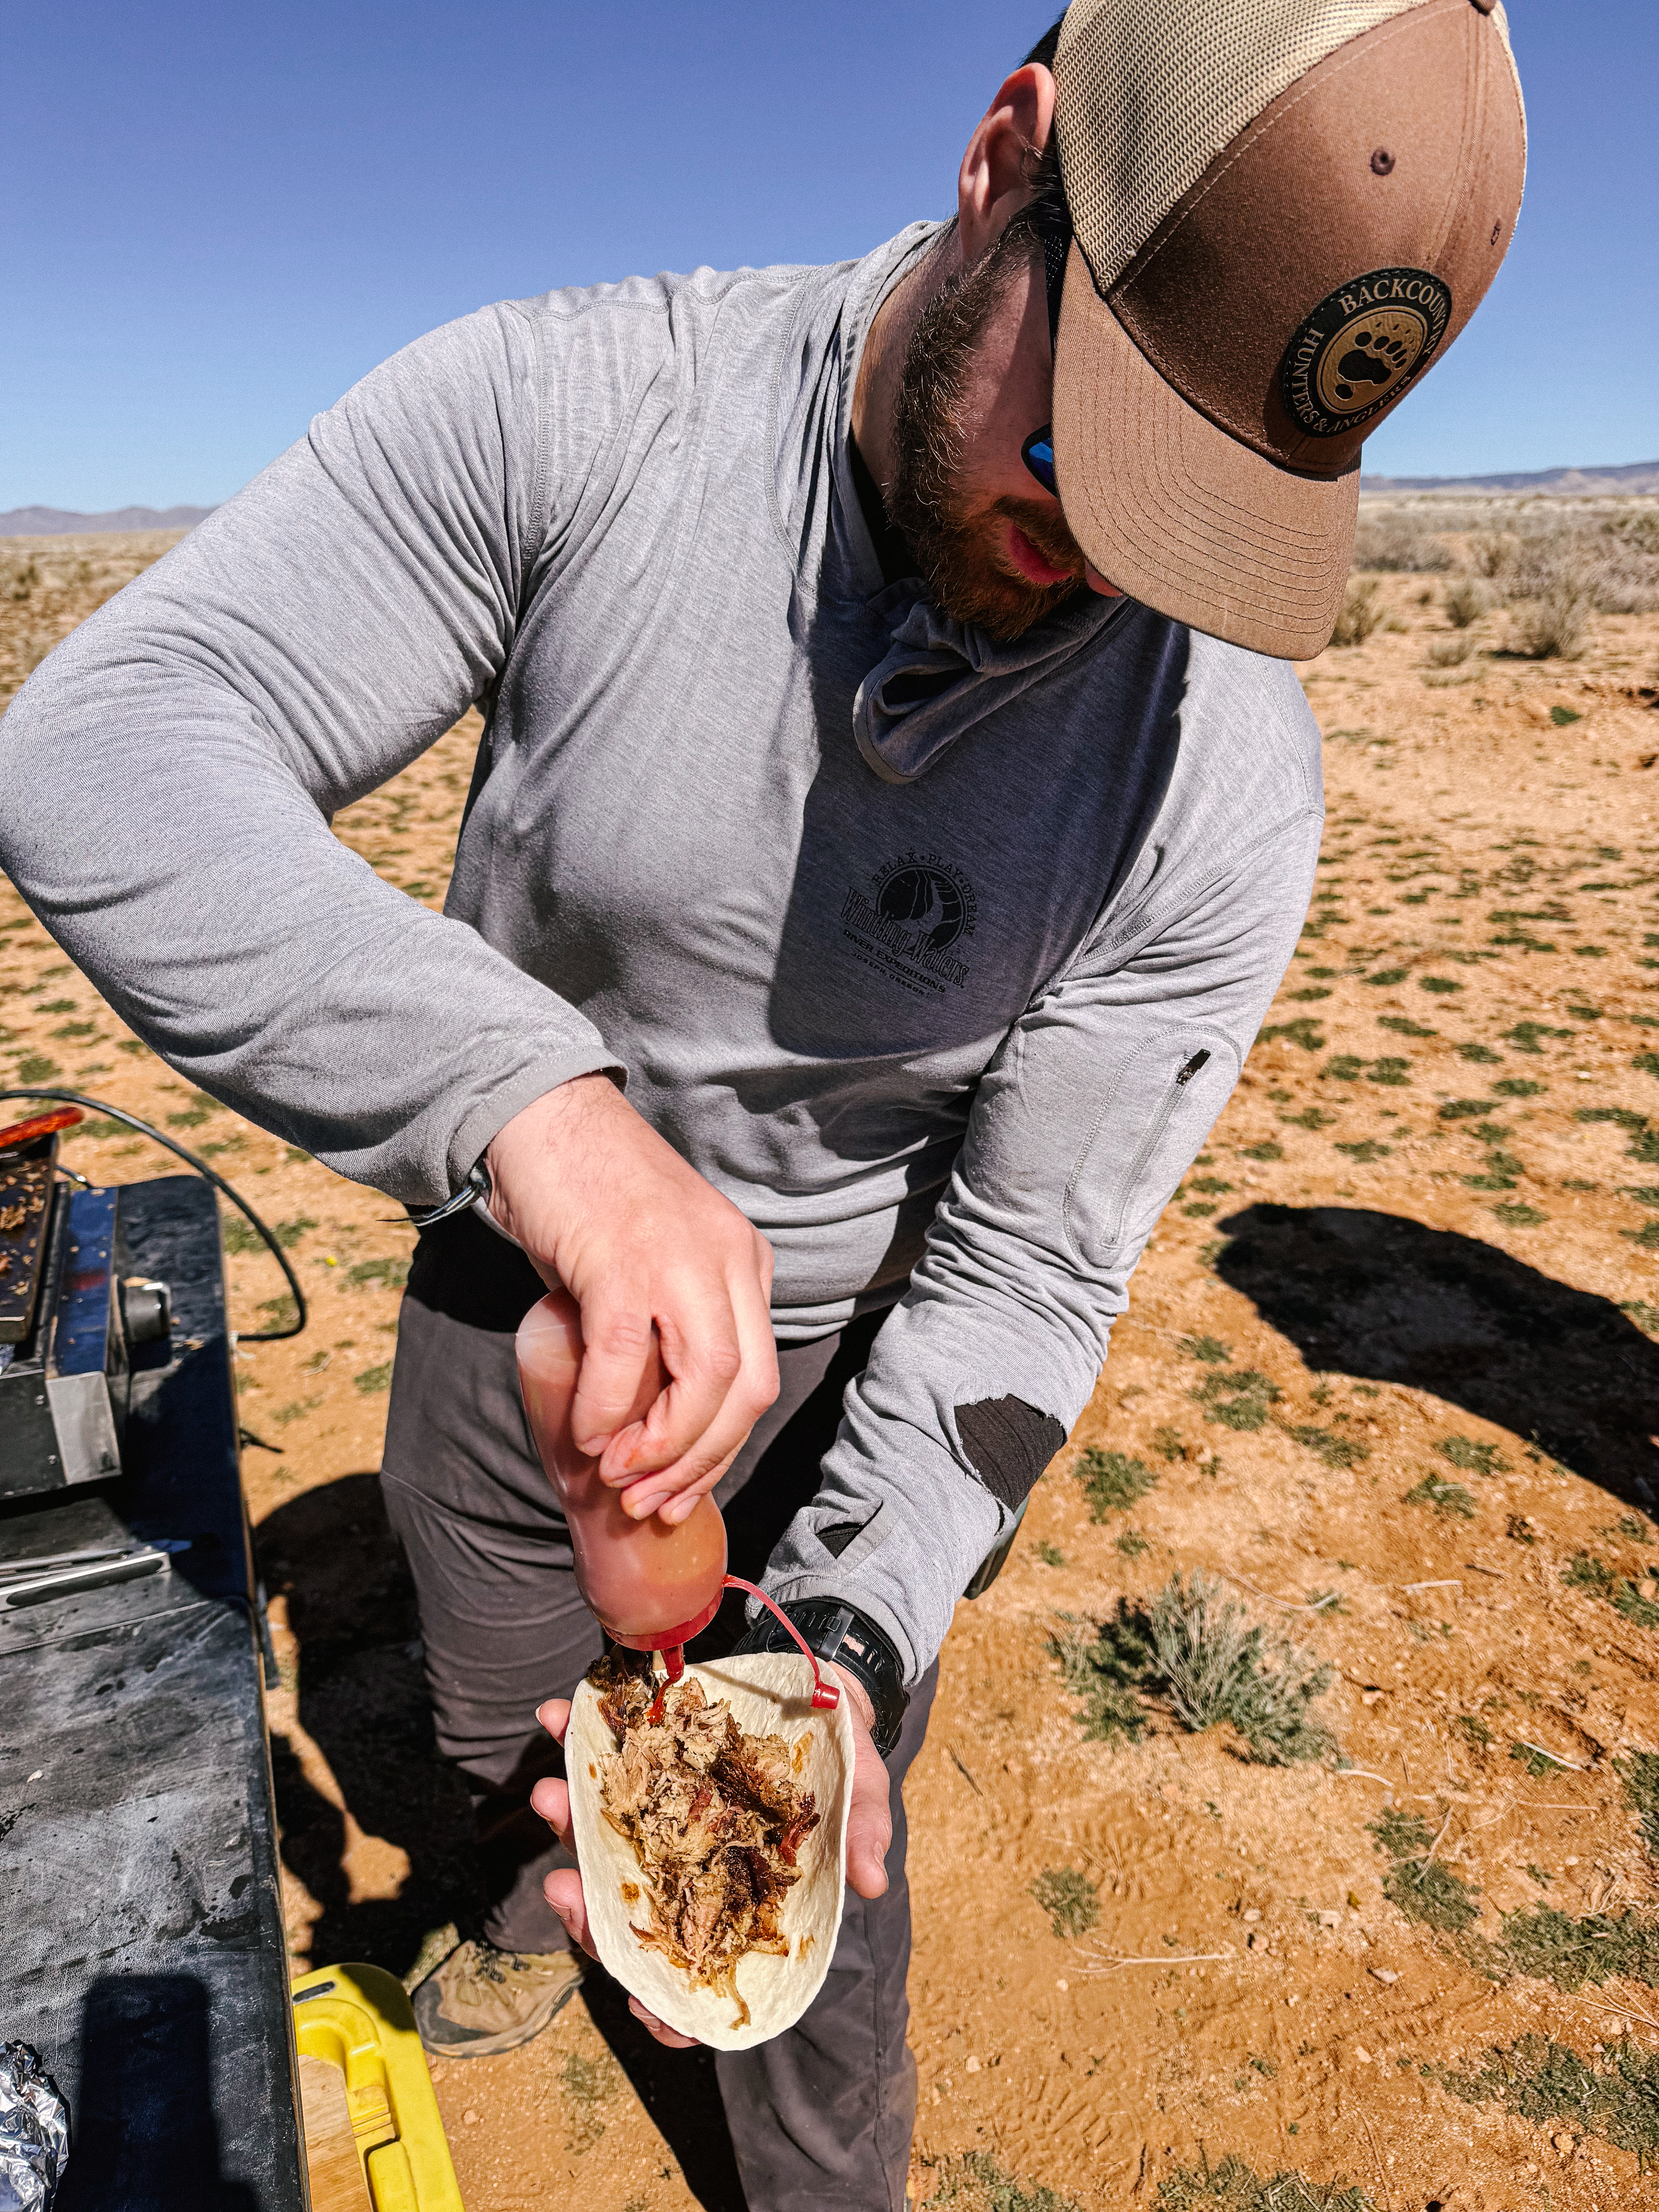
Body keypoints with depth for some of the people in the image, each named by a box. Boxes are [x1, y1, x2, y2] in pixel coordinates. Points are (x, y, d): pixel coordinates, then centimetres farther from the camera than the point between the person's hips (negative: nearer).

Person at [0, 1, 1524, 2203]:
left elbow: (1023, 1276, -19)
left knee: (810, 1872, 17)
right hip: (510, 1273, 2)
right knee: (502, 1708, 30)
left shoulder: (1226, 782, -25)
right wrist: (535, 1104, -48)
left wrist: (837, 1645, -31)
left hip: (838, 1351, -1)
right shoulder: (568, 410, -25)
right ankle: (543, 1887, 69)